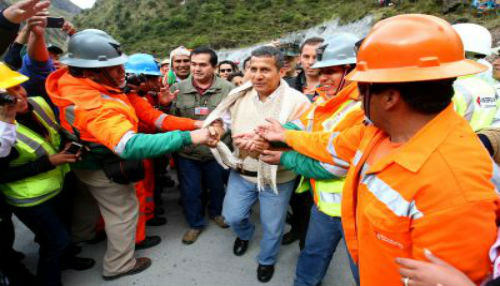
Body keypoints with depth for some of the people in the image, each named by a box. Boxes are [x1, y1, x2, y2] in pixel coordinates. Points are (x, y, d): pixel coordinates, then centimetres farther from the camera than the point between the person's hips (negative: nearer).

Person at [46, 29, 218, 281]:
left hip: (86, 160, 9)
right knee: (124, 212, 11)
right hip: (103, 170, -9)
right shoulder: (96, 107, -43)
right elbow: (131, 145, -53)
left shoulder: (70, 78, -16)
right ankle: (118, 265, 33)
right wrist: (188, 137, -55)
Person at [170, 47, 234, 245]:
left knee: (217, 186, 22)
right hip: (187, 152, 1)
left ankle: (216, 212, 51)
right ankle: (195, 223, 39)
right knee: (190, 191, 14)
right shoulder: (177, 88, -4)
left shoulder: (228, 88, -10)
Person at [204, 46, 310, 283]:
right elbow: (223, 118, 7)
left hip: (277, 178, -3)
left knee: (272, 227, 15)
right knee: (232, 216, 16)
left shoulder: (296, 102, -19)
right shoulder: (240, 95, -4)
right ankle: (245, 233, 54)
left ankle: (266, 260, 47)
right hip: (242, 173, 4)